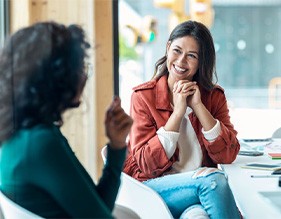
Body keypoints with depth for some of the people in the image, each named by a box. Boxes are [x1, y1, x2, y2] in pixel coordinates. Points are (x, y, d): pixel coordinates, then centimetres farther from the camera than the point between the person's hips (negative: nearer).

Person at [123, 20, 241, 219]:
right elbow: (147, 164, -8)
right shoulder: (143, 96, 0)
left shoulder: (214, 96, 8)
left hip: (203, 183, 2)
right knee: (213, 179, -29)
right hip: (156, 185, -1)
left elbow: (228, 155, -4)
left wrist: (198, 106, -10)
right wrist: (178, 112, -13)